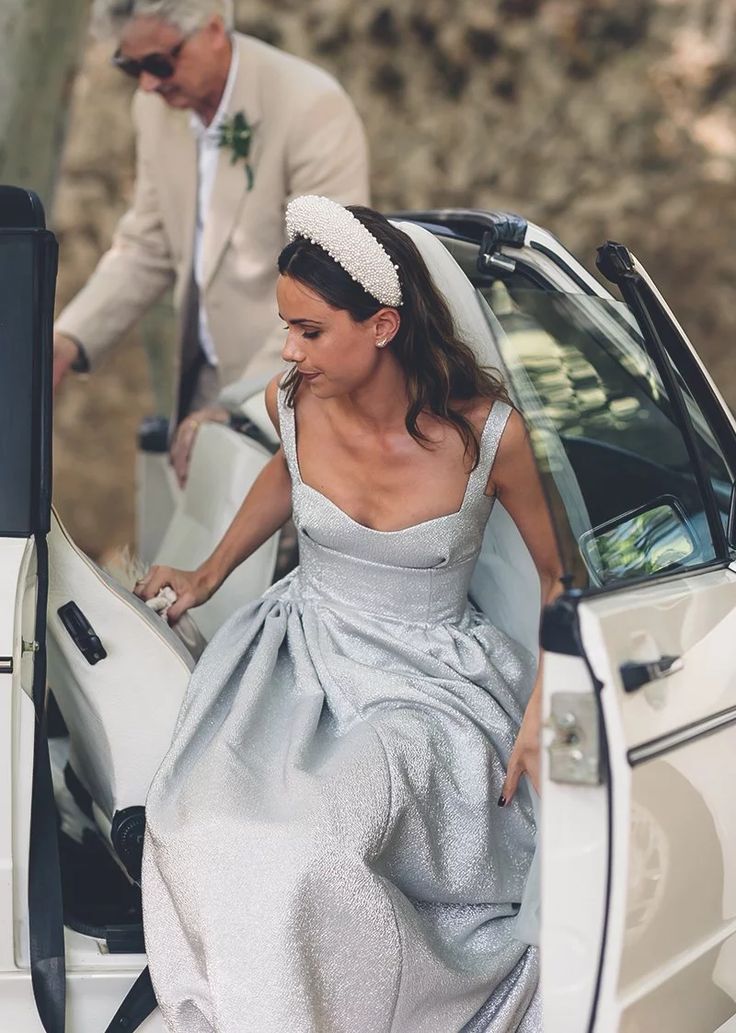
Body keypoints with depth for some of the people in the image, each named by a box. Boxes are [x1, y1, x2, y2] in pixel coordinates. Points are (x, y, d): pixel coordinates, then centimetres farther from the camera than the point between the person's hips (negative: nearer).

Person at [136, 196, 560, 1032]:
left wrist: (543, 715, -13)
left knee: (311, 851, -35)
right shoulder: (292, 404, -6)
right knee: (209, 831, -29)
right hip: (304, 650, 4)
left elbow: (560, 575, -3)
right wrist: (209, 572, 22)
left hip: (428, 678, -3)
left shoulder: (485, 431, -18)